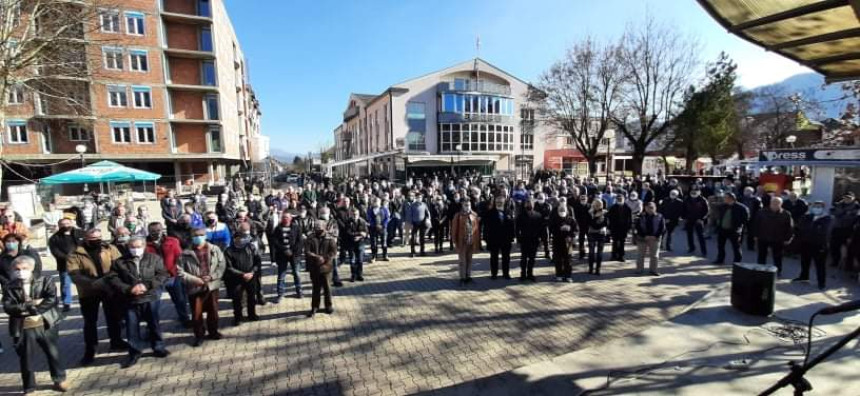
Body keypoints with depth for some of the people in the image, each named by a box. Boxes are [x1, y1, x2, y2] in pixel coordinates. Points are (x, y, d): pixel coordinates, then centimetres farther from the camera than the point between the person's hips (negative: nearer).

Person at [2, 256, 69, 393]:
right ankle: (29, 388, 27)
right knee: (25, 358, 10)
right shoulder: (10, 287, -1)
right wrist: (31, 304, -20)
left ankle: (59, 379, 30)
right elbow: (8, 307, -11)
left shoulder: (44, 281, -3)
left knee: (53, 353, 11)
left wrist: (31, 309, -20)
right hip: (23, 329, 1)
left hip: (46, 324, 0)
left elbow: (52, 299, -14)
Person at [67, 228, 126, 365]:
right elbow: (74, 275, -18)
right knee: (90, 321, 8)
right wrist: (91, 283, -32)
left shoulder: (110, 249, -4)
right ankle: (89, 350, 21)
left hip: (110, 290, 2)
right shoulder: (76, 254, -10)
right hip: (88, 293, -2)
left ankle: (116, 341, 33)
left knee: (114, 317, 14)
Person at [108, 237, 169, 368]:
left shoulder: (154, 258, 3)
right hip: (131, 300, 1)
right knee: (132, 327, 8)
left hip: (151, 298, 0)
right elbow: (114, 279, -3)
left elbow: (162, 275, -3)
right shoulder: (120, 262, 4)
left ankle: (158, 348, 27)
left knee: (154, 324, 11)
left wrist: (147, 285, -16)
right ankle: (135, 352, 25)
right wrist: (129, 289, -17)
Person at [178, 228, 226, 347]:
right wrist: (194, 279, -17)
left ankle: (213, 332, 34)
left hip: (212, 286, 1)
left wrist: (212, 276, -14)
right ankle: (199, 335, 26)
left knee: (213, 310, 14)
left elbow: (222, 265, -2)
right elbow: (181, 271, -7)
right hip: (194, 288, -1)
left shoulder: (215, 249, -2)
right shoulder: (186, 253, -6)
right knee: (196, 313, 7)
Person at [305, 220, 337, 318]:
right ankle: (314, 307, 24)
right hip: (314, 268, 0)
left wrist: (324, 259, -19)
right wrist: (317, 257, -22)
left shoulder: (330, 239, 0)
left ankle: (328, 306, 24)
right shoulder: (310, 239, -1)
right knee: (316, 288, 10)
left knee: (327, 287, 8)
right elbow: (307, 252, -10)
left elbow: (334, 252, -7)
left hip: (326, 267, 0)